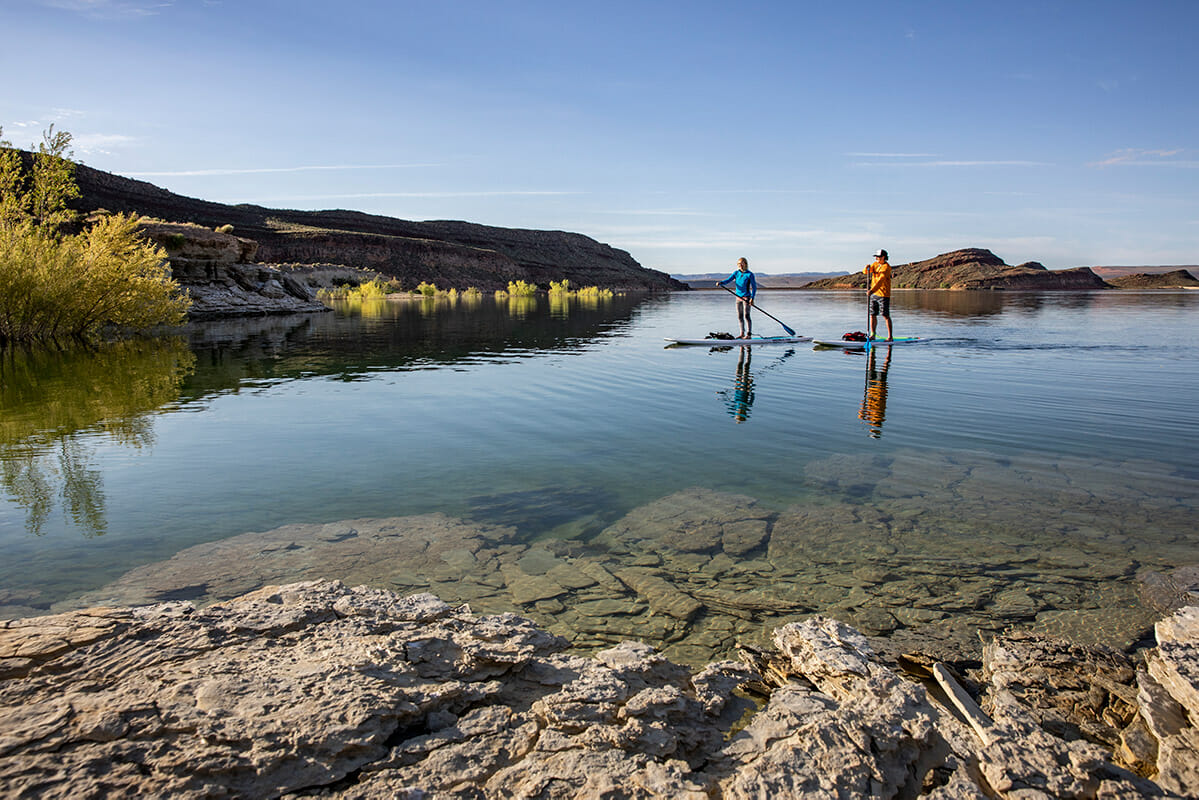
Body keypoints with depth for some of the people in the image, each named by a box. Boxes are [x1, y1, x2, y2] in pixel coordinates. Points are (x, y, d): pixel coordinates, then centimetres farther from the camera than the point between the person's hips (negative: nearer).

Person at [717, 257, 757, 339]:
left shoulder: (749, 274, -7)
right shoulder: (736, 273, 7)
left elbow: (754, 287, -7)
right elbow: (727, 281, 1)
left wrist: (752, 298, -16)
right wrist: (720, 283, -20)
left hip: (746, 297, -6)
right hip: (738, 297, 6)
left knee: (746, 316, -9)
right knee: (739, 316, 8)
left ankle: (749, 334, -5)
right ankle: (742, 333, 16)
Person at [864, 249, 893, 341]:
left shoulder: (886, 267, -12)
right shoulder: (875, 264, 11)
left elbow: (881, 280, -24)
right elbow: (866, 272, 3)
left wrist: (872, 290, -34)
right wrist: (867, 268, -20)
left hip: (883, 295, -7)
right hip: (873, 294, 7)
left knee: (886, 315, -5)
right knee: (872, 315, 7)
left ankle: (890, 336, -1)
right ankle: (872, 335, 14)